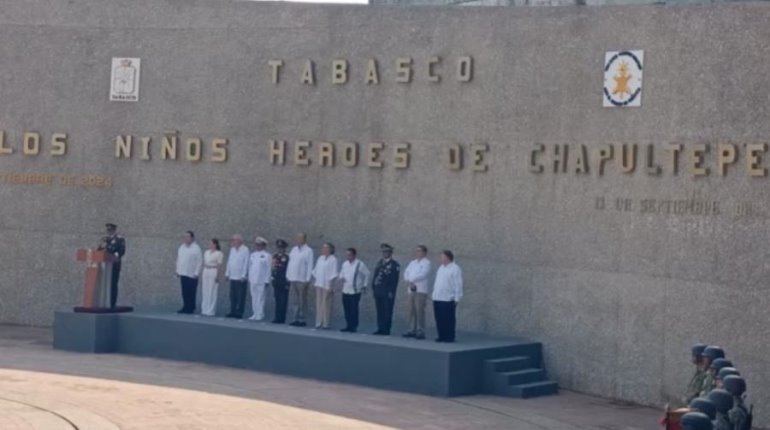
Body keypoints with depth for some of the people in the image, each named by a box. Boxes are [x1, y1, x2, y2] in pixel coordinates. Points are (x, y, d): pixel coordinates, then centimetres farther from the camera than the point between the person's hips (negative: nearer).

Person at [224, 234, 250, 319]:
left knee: (240, 297, -3)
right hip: (232, 277, 7)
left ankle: (239, 312, 0)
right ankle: (233, 311, 13)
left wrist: (243, 276, -15)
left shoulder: (245, 250, -8)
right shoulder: (232, 249, 14)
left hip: (241, 278, -7)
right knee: (233, 296, 8)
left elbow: (246, 263, -12)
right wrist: (227, 273, 14)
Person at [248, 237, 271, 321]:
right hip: (253, 281, 6)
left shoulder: (266, 256, -3)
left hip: (261, 281, -6)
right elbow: (250, 267, 17)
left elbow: (268, 269, -6)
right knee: (254, 298, 7)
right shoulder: (252, 255, 15)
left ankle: (260, 315, -2)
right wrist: (249, 279, 13)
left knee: (260, 298, -5)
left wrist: (267, 281, -10)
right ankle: (255, 314, 12)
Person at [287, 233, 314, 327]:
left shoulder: (308, 251, -5)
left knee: (302, 301, -2)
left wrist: (307, 280, -14)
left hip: (302, 280, -6)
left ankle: (302, 320, 1)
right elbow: (290, 263, 17)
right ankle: (296, 318, 13)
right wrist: (288, 277, 12)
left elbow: (310, 266, -9)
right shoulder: (294, 250, 15)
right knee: (296, 301, 9)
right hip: (293, 279, 6)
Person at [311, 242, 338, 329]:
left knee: (326, 305, -4)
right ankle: (318, 323, 11)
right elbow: (316, 270, 19)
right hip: (318, 284, 7)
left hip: (327, 285, -7)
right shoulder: (320, 258, 14)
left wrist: (330, 284, -13)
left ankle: (325, 324, -1)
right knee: (318, 304, 7)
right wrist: (314, 280, 13)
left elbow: (333, 273, -9)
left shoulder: (333, 259, -7)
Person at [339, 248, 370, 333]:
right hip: (345, 290, 6)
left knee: (354, 310, -6)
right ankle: (348, 326, 15)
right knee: (347, 309, 7)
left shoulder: (360, 264, -7)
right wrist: (342, 277, -1)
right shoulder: (345, 264, 9)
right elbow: (341, 273, 22)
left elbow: (367, 274, 3)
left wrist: (364, 285, 3)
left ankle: (353, 327, 0)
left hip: (355, 291, -6)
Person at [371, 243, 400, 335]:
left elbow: (395, 279, -9)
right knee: (380, 311, 8)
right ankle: (380, 329, 12)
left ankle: (386, 330, -1)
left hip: (388, 292, -6)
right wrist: (373, 288, 10)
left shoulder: (395, 265, -4)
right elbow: (375, 275, 17)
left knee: (387, 312, -4)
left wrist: (391, 292, -15)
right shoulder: (380, 263, 16)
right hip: (378, 292, 6)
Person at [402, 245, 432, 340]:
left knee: (420, 311, -10)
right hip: (411, 290, 7)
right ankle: (412, 330, 10)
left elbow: (423, 274, -15)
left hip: (421, 290, -7)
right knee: (412, 311, 6)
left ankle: (421, 332, -8)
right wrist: (408, 281, -8)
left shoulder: (426, 263, -3)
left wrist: (411, 280, -11)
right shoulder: (412, 262, 19)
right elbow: (406, 272, 12)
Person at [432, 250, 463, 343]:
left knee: (448, 320, -4)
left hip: (448, 299, -8)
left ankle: (449, 337, 2)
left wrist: (456, 298, -16)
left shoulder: (455, 269, -9)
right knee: (439, 319, 8)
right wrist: (434, 294, 18)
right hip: (437, 298, 8)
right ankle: (442, 336, 15)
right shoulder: (441, 267, 18)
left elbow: (458, 285, -12)